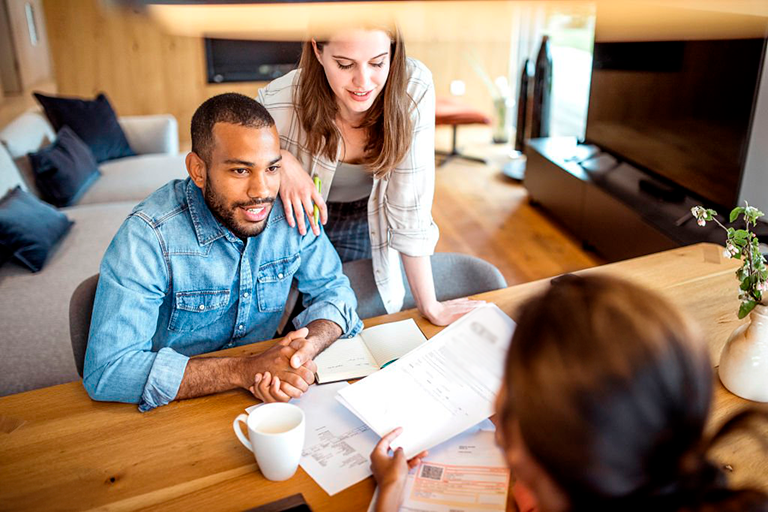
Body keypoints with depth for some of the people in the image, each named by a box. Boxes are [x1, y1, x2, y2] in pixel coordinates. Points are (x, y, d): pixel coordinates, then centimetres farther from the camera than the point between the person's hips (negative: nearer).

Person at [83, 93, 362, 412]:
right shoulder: (149, 237, -22)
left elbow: (333, 289, 0)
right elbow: (107, 371, -27)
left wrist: (306, 348, -23)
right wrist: (243, 371, -32)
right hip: (176, 411, -4)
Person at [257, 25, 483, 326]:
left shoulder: (414, 89, -30)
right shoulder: (280, 101, -30)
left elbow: (410, 204, -24)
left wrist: (429, 306, -19)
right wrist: (280, 160, -32)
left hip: (368, 230, 1)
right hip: (298, 223, 0)